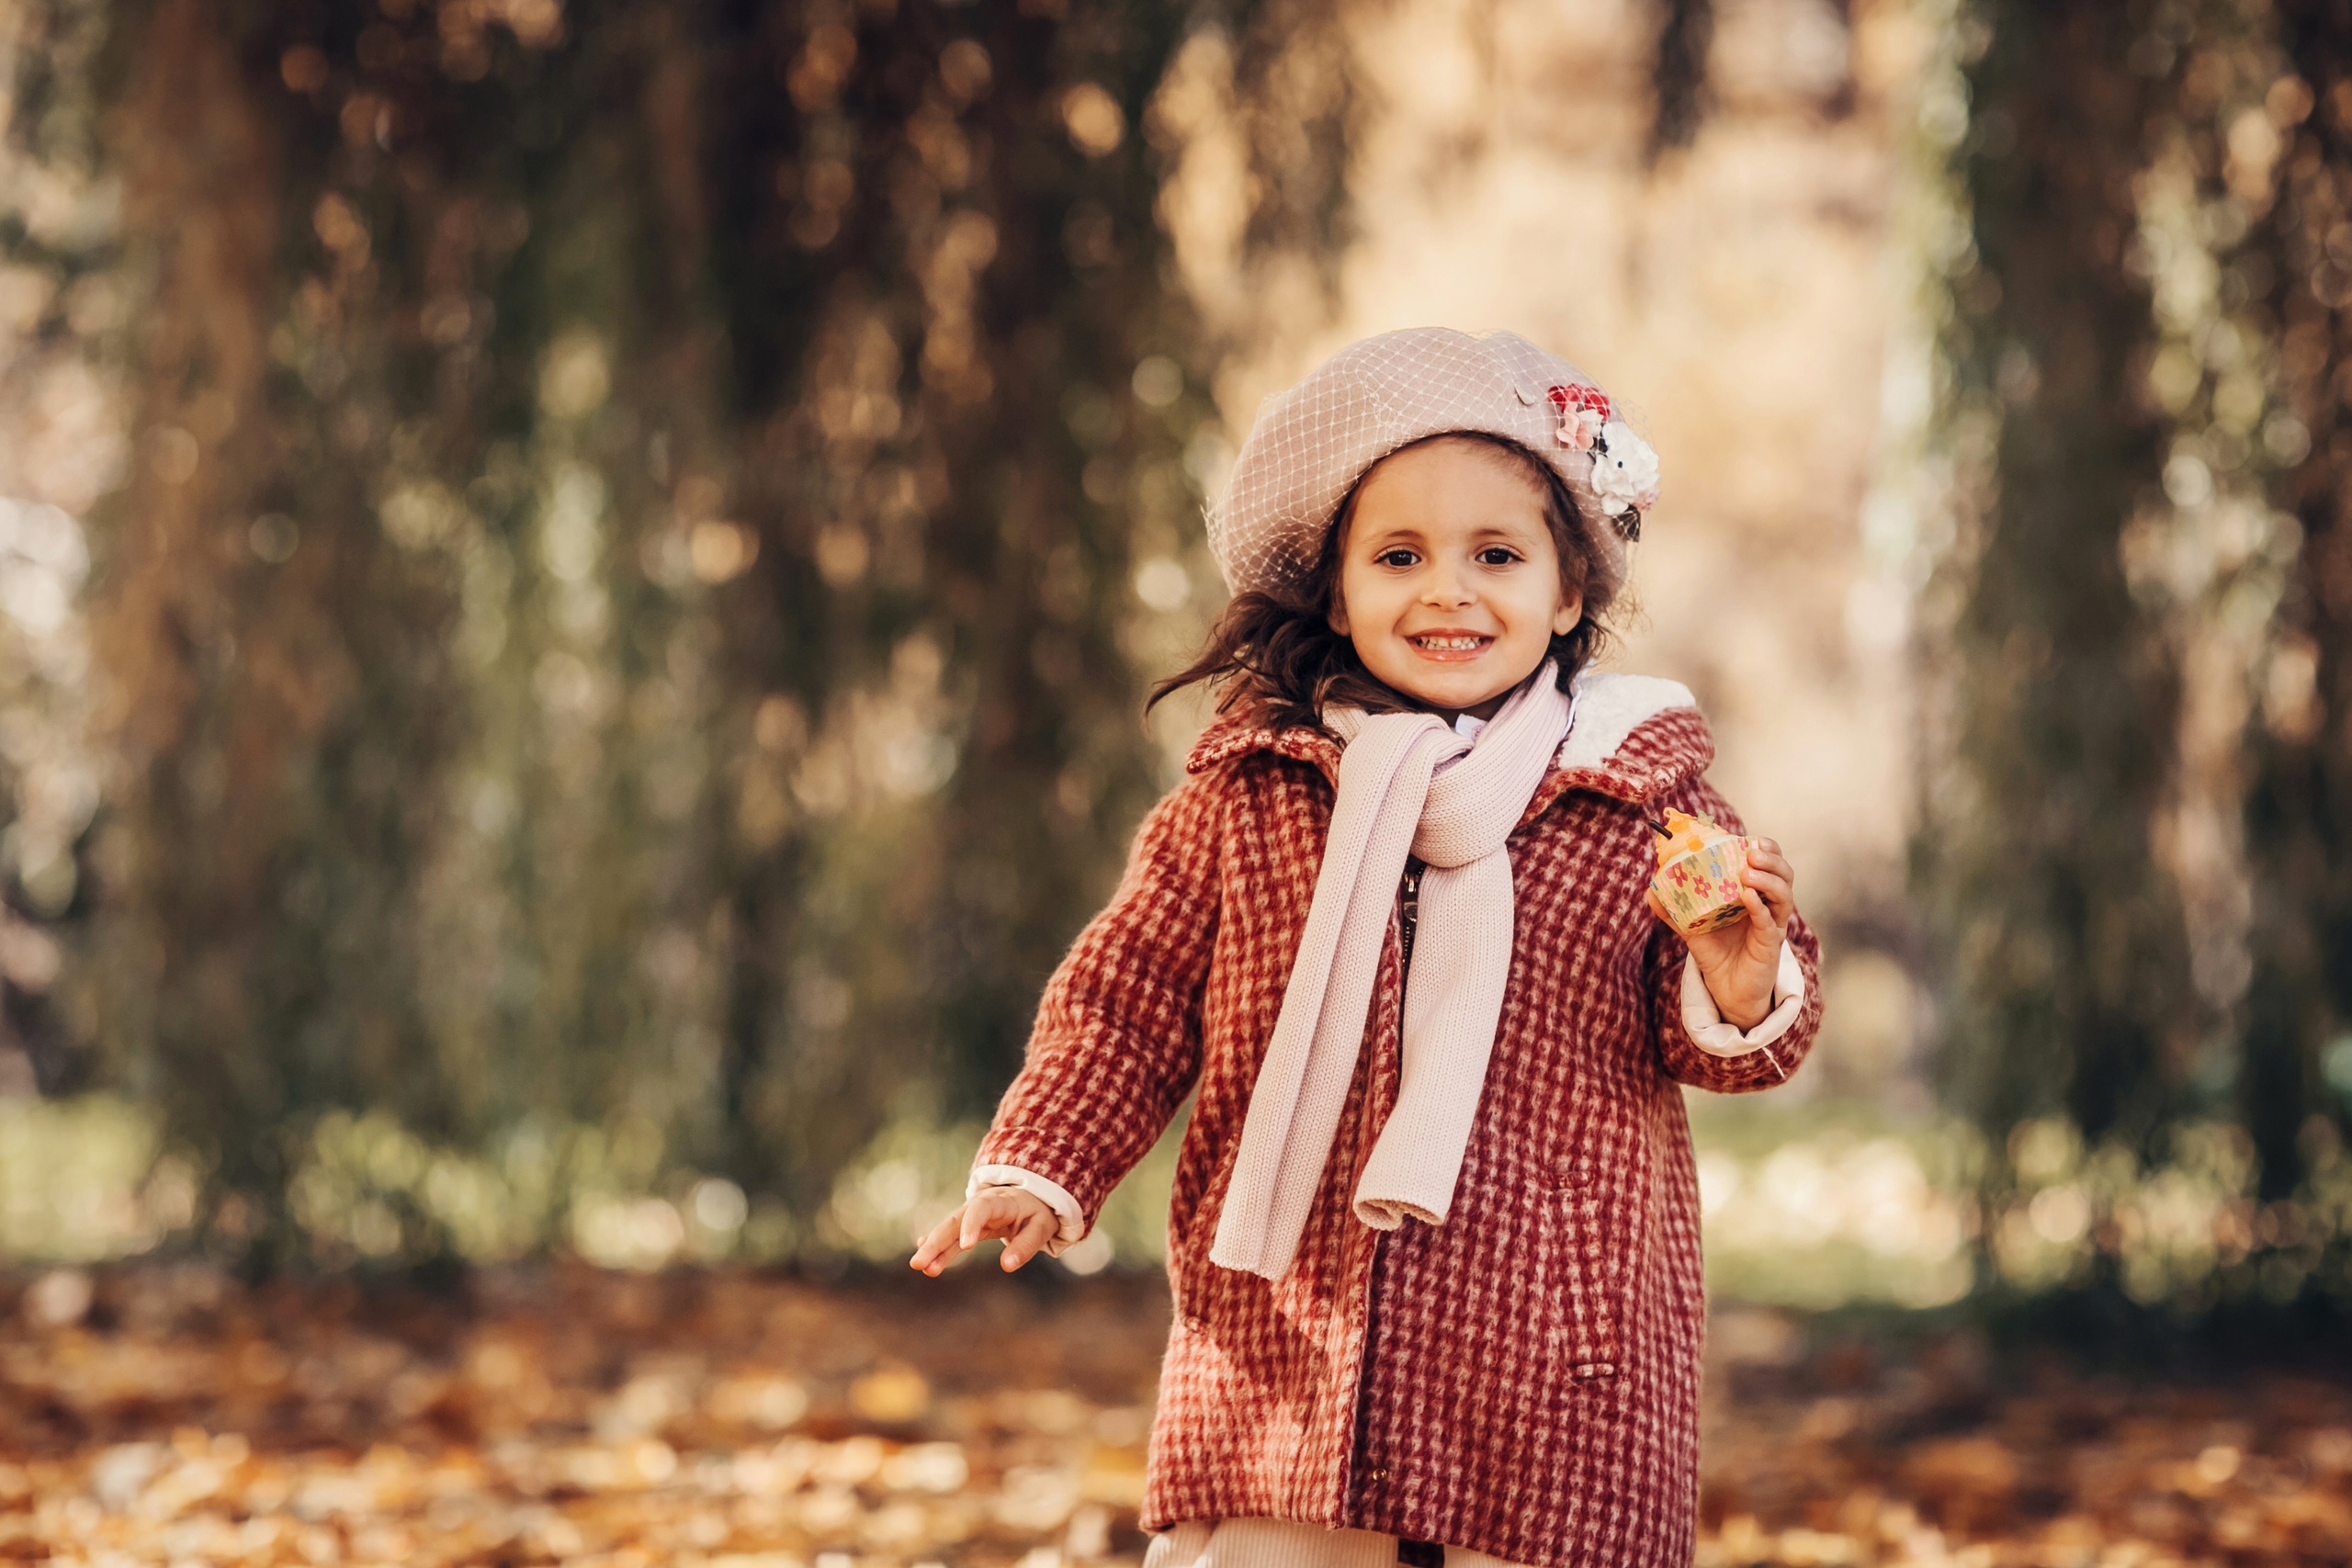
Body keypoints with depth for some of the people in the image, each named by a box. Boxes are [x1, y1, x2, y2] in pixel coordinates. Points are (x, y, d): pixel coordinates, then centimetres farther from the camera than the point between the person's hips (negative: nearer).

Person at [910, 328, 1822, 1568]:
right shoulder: (1244, 791, 4)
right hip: (1279, 1350, 1)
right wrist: (1040, 1167, -2)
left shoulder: (1641, 791, 2)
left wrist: (1740, 997, -19)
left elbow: (1711, 1032, 4)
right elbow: (1130, 996, 9)